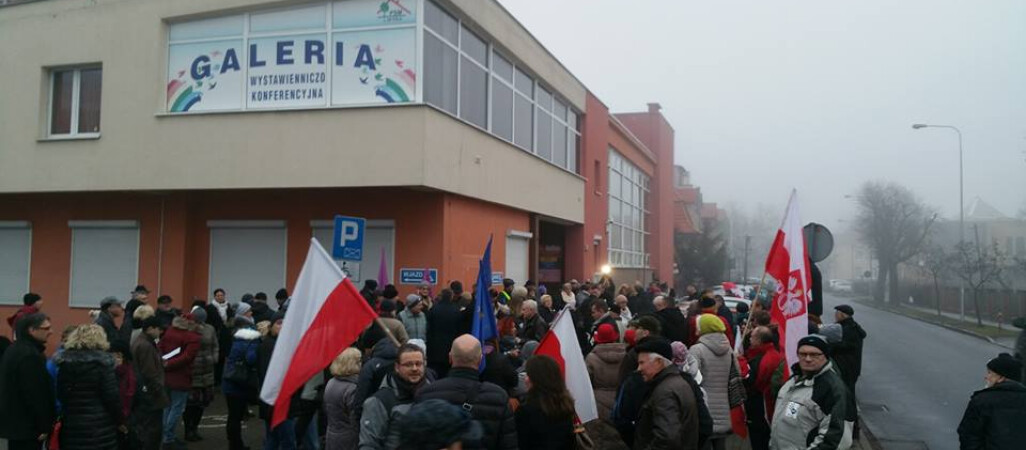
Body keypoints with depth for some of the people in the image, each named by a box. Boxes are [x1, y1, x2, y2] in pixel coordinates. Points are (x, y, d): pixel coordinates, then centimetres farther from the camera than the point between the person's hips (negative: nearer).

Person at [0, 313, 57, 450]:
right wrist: (44, 426, -18)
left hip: (14, 421, 10)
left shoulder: (14, 349, 11)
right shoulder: (30, 355, -22)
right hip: (27, 424, -10)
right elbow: (35, 394, -23)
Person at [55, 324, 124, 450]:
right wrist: (119, 421, 0)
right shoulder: (102, 361, -9)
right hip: (100, 426, -5)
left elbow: (59, 394, 6)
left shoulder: (64, 361, 6)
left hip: (71, 425, 5)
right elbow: (112, 396, -11)